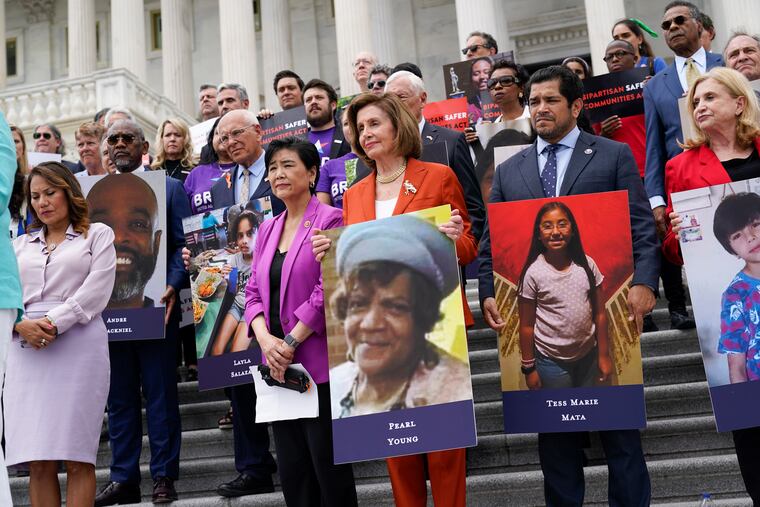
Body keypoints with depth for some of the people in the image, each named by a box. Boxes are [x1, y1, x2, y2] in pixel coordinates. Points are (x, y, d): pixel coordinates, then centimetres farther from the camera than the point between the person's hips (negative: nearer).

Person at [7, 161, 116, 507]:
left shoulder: (98, 235, 11)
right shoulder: (21, 244, 23)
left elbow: (96, 291, -2)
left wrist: (52, 323, -12)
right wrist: (21, 325, -8)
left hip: (79, 346, -3)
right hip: (27, 350, 4)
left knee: (77, 459, -5)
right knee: (38, 462, -2)